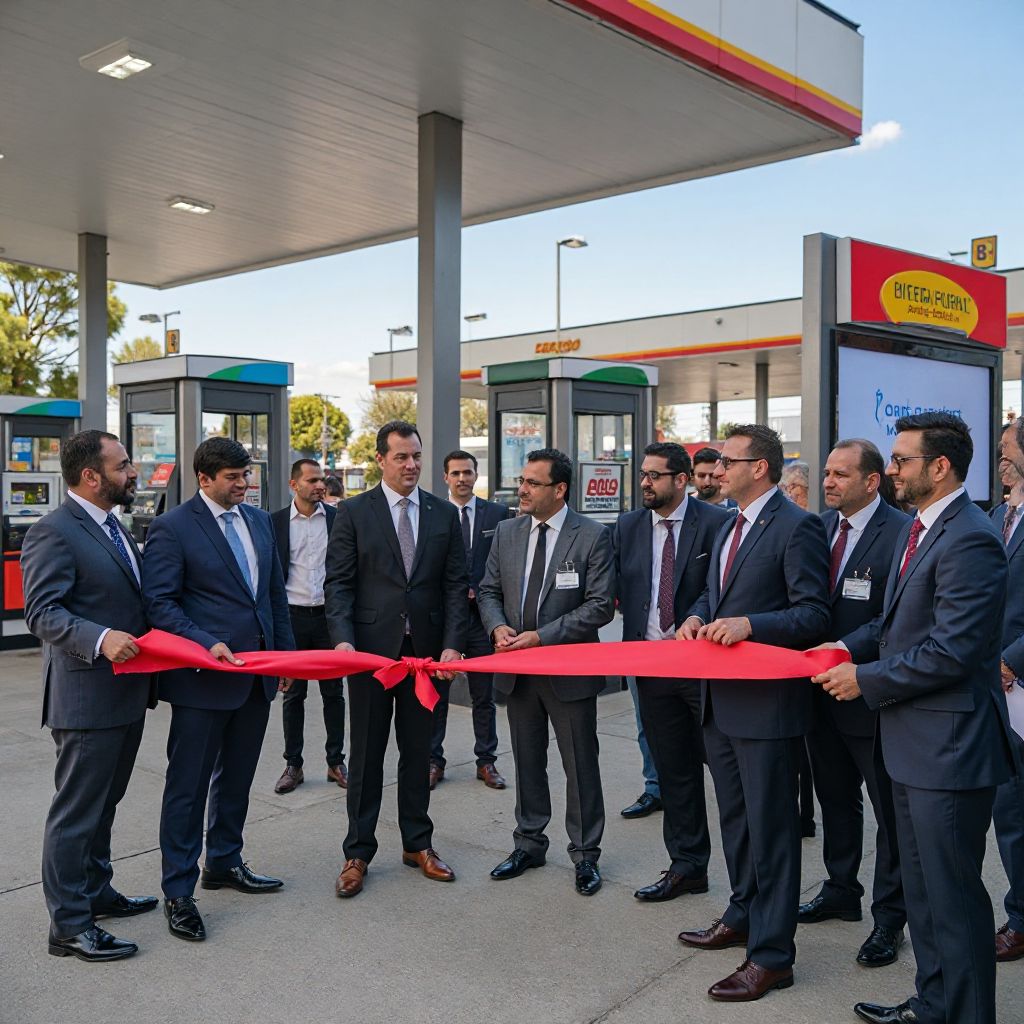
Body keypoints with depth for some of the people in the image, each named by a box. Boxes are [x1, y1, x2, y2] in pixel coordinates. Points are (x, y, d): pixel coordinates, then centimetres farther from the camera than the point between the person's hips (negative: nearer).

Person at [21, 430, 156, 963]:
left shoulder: (113, 528, 13)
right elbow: (42, 612, -22)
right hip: (86, 697, -9)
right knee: (77, 811, 2)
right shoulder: (54, 532, -16)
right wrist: (100, 638, -34)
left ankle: (96, 891, 37)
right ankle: (68, 924, 13)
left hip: (126, 692, 9)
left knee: (103, 803, 21)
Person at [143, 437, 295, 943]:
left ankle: (223, 862, 35)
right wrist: (206, 645, -22)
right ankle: (178, 891, 14)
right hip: (203, 677, -6)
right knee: (188, 784, 3)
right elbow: (159, 602, -13)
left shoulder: (259, 520, 10)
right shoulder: (172, 527, -9)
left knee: (237, 777, 18)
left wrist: (286, 651, 11)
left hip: (256, 672, 7)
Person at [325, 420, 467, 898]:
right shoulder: (353, 513, -1)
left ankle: (417, 844, 27)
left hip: (425, 650, 3)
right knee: (366, 752, 7)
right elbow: (338, 583, -5)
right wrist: (343, 639, -18)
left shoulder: (444, 514, 6)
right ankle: (358, 853, 18)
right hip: (371, 647, -2)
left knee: (418, 750, 13)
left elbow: (455, 584, 4)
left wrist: (452, 644, -6)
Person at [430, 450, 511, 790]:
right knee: (436, 693, 8)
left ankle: (486, 761, 21)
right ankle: (434, 760, 20)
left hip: (481, 615, 1)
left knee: (484, 696, 10)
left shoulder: (497, 514, 4)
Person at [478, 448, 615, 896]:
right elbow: (488, 590, 11)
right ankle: (529, 843, 33)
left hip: (570, 671, -4)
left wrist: (541, 635, -20)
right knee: (527, 762, 17)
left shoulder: (592, 536, -11)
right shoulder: (506, 532, 5)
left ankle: (585, 854, 23)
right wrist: (498, 626, -10)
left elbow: (600, 605, -14)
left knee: (580, 766, 7)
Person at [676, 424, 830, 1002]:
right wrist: (698, 616, 2)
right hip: (722, 699, 9)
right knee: (735, 819, 21)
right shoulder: (730, 527, 14)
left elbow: (814, 615, -17)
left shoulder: (797, 527, -14)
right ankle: (744, 917, 39)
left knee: (771, 828, 1)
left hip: (767, 702, -9)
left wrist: (749, 624, -27)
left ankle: (772, 955, 12)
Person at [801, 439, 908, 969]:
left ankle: (889, 916, 24)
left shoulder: (901, 533, -17)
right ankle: (841, 891, 40)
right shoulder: (820, 525, 5)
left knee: (889, 808, 9)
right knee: (835, 798, 21)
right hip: (823, 686, 7)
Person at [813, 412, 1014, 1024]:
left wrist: (867, 681, -16)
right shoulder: (919, 530, 12)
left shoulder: (970, 540, -21)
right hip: (915, 743, 10)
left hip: (950, 745, -10)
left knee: (953, 894, 4)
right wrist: (852, 647, 3)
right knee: (921, 887, 22)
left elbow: (951, 650, -25)